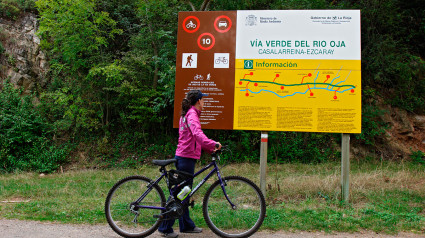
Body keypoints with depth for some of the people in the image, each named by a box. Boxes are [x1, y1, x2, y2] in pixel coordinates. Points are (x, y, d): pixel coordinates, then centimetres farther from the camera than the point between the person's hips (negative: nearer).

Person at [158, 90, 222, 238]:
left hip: (183, 157, 10)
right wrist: (214, 144, -37)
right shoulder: (192, 114, -12)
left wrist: (210, 149, 14)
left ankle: (186, 225, 25)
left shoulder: (188, 114, 19)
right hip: (186, 157, -10)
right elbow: (197, 134, -30)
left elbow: (196, 137, 22)